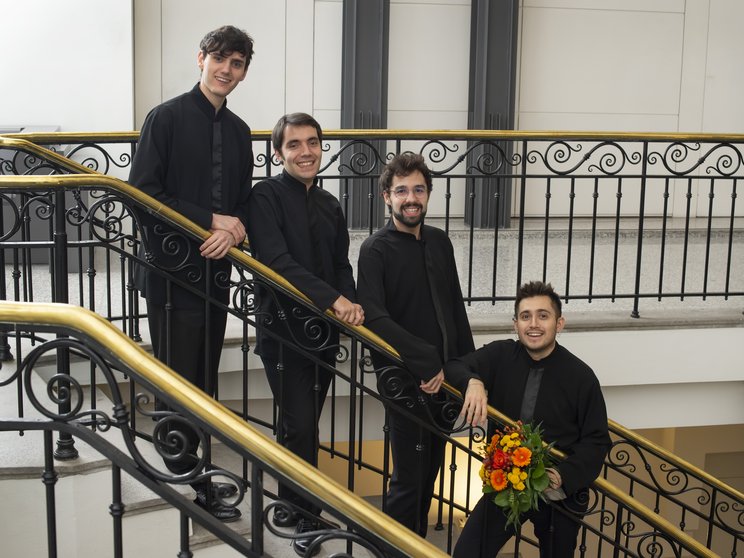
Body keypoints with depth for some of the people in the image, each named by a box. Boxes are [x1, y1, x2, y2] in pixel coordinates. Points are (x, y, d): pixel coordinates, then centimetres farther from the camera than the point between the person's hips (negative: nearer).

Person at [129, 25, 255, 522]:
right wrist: (211, 220, -16)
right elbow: (143, 193, -13)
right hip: (172, 271, -6)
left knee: (205, 379, 12)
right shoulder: (167, 118, -6)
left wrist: (233, 231, -5)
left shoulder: (239, 131, 13)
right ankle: (185, 480, 13)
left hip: (216, 273, 6)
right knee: (177, 379, 1)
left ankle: (189, 466, 26)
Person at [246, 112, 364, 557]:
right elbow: (277, 262, -21)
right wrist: (333, 298, -29)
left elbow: (341, 267, 11)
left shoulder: (329, 205, 12)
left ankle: (290, 504, 31)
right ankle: (306, 517, 12)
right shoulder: (267, 196, -9)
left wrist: (352, 305, -11)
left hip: (324, 329, 6)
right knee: (300, 426, -4)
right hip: (282, 327, -6)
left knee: (304, 422, 15)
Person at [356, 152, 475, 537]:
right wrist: (426, 362, -23)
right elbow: (374, 317, -21)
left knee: (430, 471, 16)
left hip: (443, 377, 6)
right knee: (409, 480, 0)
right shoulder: (375, 250, -10)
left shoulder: (439, 242, 8)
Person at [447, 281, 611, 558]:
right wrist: (472, 381, -25)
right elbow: (454, 367, -2)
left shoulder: (581, 376, -10)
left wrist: (565, 475, -21)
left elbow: (596, 441, -6)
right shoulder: (500, 355, -4)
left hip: (559, 491, -1)